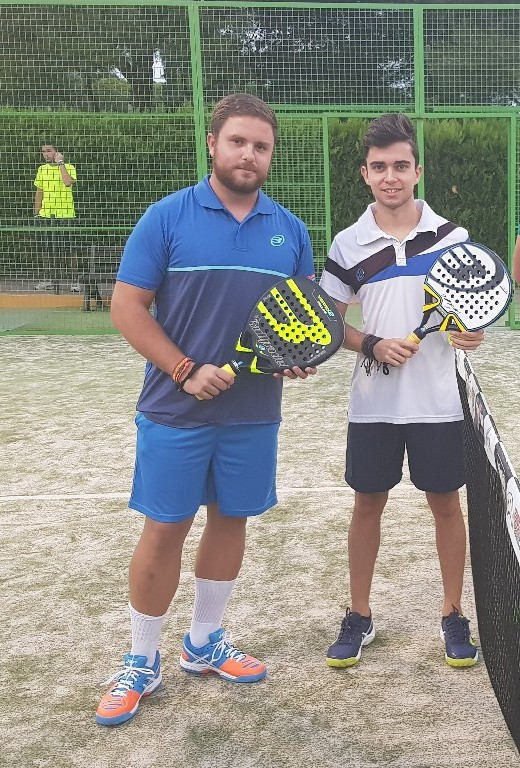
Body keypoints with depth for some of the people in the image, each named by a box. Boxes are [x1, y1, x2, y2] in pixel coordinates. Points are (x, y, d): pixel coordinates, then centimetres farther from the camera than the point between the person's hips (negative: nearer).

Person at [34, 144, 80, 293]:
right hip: (46, 215, 5)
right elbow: (39, 193, 18)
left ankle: (75, 281, 2)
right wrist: (36, 213, 14)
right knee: (47, 248, 7)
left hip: (65, 214, -5)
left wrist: (60, 163, -15)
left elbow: (68, 182, -24)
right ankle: (48, 279, 17)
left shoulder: (68, 167, -2)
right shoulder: (42, 170, 13)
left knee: (68, 248, -5)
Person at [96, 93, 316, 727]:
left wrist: (303, 357, -7)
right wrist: (185, 370, -16)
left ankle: (204, 644, 33)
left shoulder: (289, 230, 6)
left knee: (230, 521, 13)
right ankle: (141, 664, 21)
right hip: (175, 411, -4)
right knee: (163, 530, 3)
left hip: (254, 414, 4)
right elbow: (127, 305, -8)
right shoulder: (168, 216, -6)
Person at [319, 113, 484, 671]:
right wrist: (373, 345, -15)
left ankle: (453, 615, 26)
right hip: (373, 402, 0)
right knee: (368, 503, 9)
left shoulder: (451, 236, -1)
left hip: (437, 400, 0)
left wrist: (470, 334, -16)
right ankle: (359, 617, 24)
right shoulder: (348, 244, -1)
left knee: (445, 502, 9)